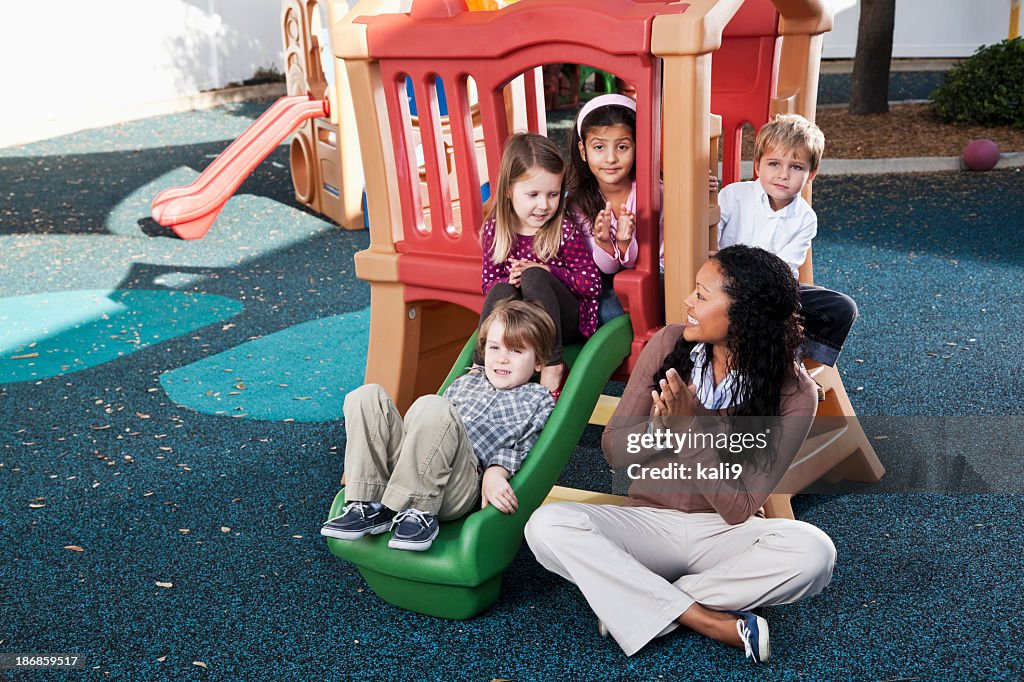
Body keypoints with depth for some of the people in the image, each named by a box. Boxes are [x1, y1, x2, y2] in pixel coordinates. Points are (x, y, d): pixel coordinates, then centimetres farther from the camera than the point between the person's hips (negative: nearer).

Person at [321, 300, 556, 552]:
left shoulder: (539, 401, 16)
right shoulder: (465, 382, 32)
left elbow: (521, 450, 2)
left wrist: (495, 473, -16)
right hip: (408, 471, 6)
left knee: (433, 407, -32)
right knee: (368, 396, -11)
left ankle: (417, 512, -27)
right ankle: (369, 507, -18)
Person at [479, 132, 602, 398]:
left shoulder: (564, 231, -10)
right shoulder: (495, 231, -2)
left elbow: (592, 283, -9)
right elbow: (487, 282, 6)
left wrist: (548, 273, -20)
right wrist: (508, 282, -17)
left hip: (567, 322, -3)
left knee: (534, 276, -29)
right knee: (501, 291, -27)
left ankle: (553, 366, -27)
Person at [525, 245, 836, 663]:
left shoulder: (793, 394, -13)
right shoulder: (668, 346, -6)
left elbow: (739, 509, -14)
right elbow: (614, 449, -1)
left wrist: (691, 431, -25)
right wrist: (661, 431, -23)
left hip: (726, 535, -2)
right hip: (650, 522, 2)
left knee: (813, 552, -33)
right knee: (547, 525, -26)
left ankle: (641, 606, -22)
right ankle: (716, 624, -25)